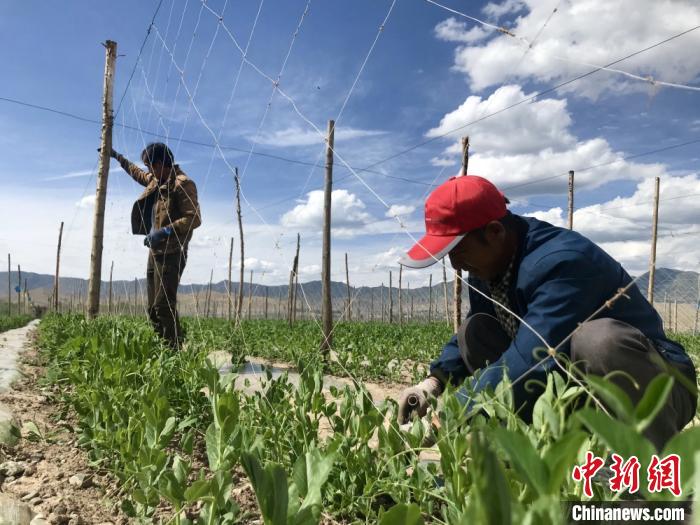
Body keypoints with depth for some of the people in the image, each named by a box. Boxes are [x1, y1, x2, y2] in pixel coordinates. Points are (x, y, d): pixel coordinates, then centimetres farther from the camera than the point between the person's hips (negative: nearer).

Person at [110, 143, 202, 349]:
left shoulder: (183, 184, -13)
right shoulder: (155, 180, 16)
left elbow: (194, 219, -21)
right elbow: (137, 173, 39)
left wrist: (165, 231, -28)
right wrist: (118, 157, 46)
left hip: (171, 253, -10)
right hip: (155, 251, 10)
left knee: (164, 305, -15)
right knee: (153, 307, 9)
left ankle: (174, 350, -10)